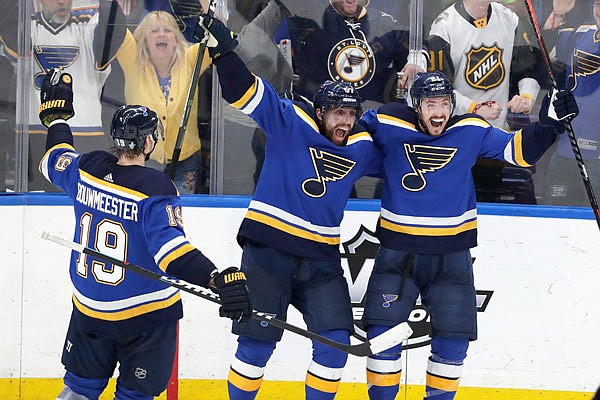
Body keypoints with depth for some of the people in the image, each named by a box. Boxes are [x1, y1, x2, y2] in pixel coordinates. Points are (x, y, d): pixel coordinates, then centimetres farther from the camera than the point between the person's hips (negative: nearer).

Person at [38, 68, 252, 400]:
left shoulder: (86, 170, -6)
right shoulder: (154, 188, -24)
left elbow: (55, 162, 17)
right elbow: (171, 248, -34)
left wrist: (56, 115, 33)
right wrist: (219, 279, -44)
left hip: (89, 308, 5)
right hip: (146, 315, -5)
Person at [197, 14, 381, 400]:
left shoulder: (362, 147, 7)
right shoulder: (290, 123, -6)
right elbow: (245, 91, -12)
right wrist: (223, 49, -24)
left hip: (321, 260, 4)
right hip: (268, 250, -4)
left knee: (336, 341, -5)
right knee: (258, 341, -2)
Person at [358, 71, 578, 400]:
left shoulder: (471, 132, -5)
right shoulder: (388, 126, -7)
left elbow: (519, 150, 0)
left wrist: (549, 124, -11)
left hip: (451, 254, 1)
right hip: (398, 250, -1)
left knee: (453, 341, 1)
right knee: (383, 333, -7)